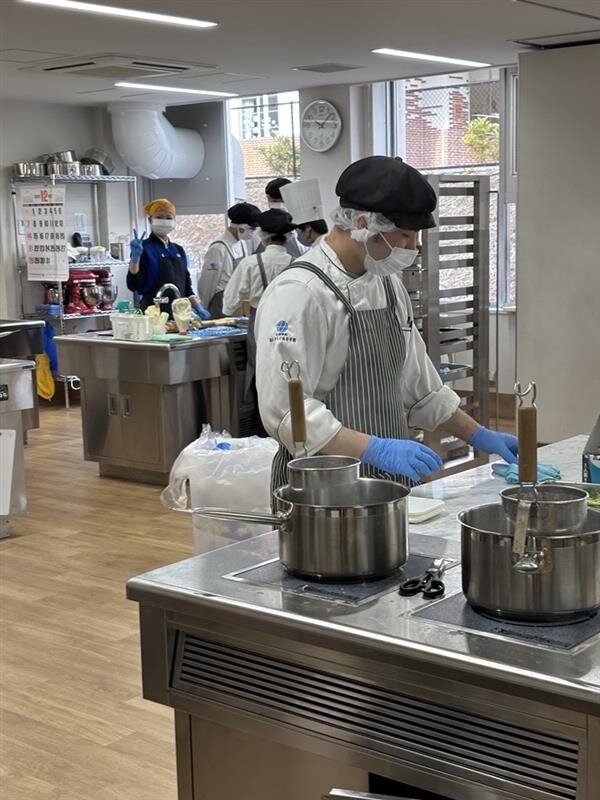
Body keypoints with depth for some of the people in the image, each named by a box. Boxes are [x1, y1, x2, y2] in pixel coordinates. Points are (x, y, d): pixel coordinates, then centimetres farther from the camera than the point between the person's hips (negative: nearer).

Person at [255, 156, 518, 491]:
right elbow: (286, 410, -24)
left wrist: (479, 436, 16)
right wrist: (376, 449, -29)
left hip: (392, 483, 8)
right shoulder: (299, 293, -17)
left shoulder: (389, 284, 11)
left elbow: (416, 385, 20)